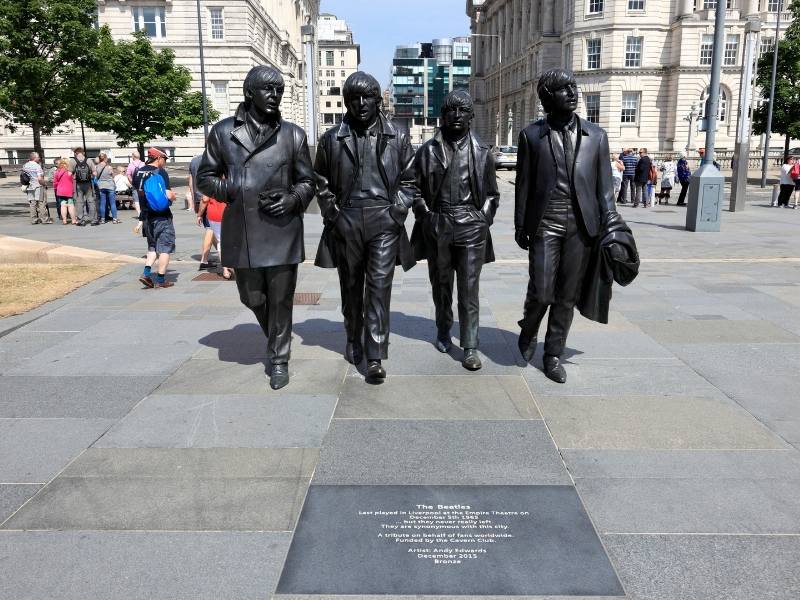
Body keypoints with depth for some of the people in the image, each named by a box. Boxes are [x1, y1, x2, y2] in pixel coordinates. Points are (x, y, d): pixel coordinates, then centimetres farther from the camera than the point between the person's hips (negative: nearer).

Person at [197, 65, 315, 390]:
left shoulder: (293, 134, 5)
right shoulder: (223, 131, 4)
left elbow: (307, 181, 11)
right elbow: (205, 177, 10)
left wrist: (293, 198, -10)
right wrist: (232, 191, -8)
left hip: (282, 231, -1)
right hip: (241, 232, 1)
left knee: (280, 300, 4)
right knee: (252, 297, 14)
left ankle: (278, 359, 20)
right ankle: (275, 338, 41)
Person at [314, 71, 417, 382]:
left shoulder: (397, 137, 4)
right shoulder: (333, 138, 5)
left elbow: (409, 180, 9)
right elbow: (321, 181, 12)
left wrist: (397, 211, -3)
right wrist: (332, 214, 1)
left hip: (384, 224, -1)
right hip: (345, 224, 2)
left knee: (379, 287, -7)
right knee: (351, 287, 13)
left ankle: (375, 357, -4)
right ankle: (353, 342, 32)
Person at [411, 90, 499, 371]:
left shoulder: (481, 152, 6)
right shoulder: (428, 150, 5)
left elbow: (492, 193, 11)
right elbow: (415, 187, 9)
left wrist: (482, 220, 0)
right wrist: (426, 216, -1)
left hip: (471, 228, -1)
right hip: (437, 227, 1)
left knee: (469, 289, -4)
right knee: (441, 284, 13)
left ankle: (470, 347, 0)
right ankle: (443, 333, 31)